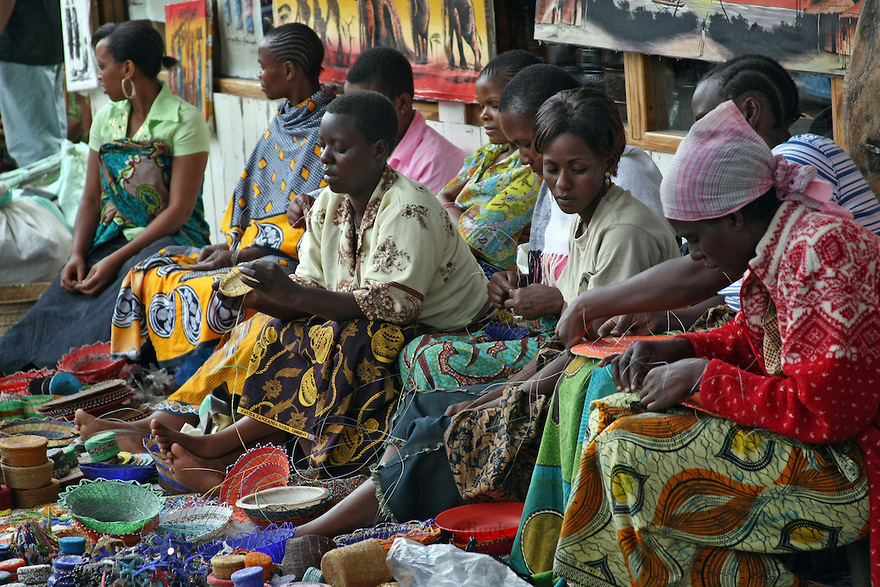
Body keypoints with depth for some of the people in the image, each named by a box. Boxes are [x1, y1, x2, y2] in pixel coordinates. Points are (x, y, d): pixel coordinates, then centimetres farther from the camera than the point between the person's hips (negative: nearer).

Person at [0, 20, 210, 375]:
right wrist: (77, 254, -7)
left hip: (170, 240, -6)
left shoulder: (184, 120, -9)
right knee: (61, 297, -21)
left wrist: (117, 260, -21)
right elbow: (91, 199, 12)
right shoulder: (106, 119, 13)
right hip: (112, 237, 6)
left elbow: (180, 210, -14)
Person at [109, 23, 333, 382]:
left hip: (291, 258, -10)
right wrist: (229, 245, 1)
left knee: (205, 293, -31)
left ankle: (192, 403, -21)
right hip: (249, 246, 10)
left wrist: (240, 257, -18)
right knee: (154, 274, -1)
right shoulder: (281, 123, 17)